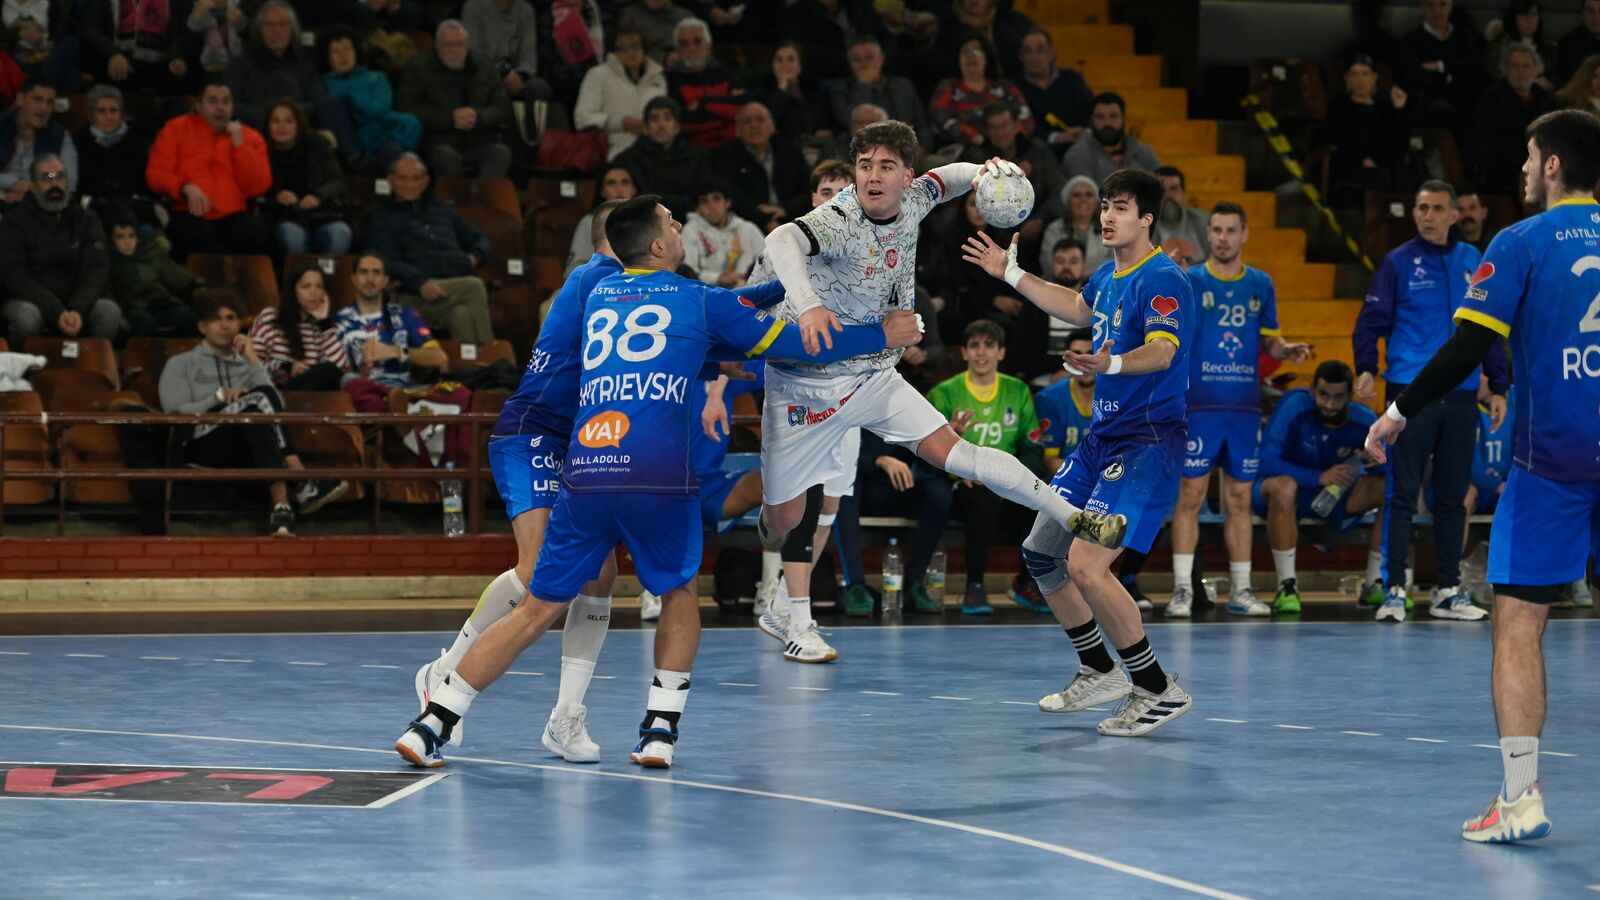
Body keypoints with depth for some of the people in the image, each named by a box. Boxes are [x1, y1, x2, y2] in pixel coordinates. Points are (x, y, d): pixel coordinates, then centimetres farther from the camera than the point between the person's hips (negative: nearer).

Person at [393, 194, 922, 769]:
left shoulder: (597, 295, 24)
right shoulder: (700, 300, 12)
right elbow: (788, 345, 18)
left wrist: (782, 286, 49)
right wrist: (883, 335, 30)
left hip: (584, 471, 3)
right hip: (658, 474, -3)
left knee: (539, 611, 11)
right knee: (679, 592, 22)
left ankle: (431, 724, 3)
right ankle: (660, 731, 12)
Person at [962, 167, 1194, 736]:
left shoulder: (1162, 280, -15)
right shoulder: (1108, 275, 12)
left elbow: (1162, 349, -32)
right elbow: (1079, 309, 35)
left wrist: (1113, 364, -51)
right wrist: (1012, 275, 38)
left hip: (1147, 442, -10)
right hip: (1102, 436, 10)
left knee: (1085, 566, -21)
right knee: (1041, 553, 14)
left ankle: (1159, 689, -8)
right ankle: (1100, 673, 29)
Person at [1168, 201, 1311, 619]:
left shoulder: (1261, 284, 11)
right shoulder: (1189, 280, 1)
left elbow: (1268, 341, 18)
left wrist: (1286, 349, -2)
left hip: (1245, 407, 3)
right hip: (1198, 406, -3)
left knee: (1239, 500, 7)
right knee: (1190, 495, -5)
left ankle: (1241, 591, 11)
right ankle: (1182, 588, -2)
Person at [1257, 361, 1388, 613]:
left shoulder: (1364, 420, -11)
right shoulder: (1295, 406, -24)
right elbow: (1267, 461, -30)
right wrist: (1319, 477, -38)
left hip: (1335, 497, 4)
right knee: (1283, 486, -40)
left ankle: (1375, 584, -7)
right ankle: (1287, 585, -29)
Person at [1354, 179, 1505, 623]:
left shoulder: (1473, 263, 10)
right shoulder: (1399, 262, 2)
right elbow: (1372, 320, -1)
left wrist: (1498, 386, 13)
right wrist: (1366, 369, -16)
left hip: (1461, 397, 3)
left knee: (1452, 497, 8)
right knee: (1402, 494, -4)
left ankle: (1448, 591, 15)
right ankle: (1394, 590, -2)